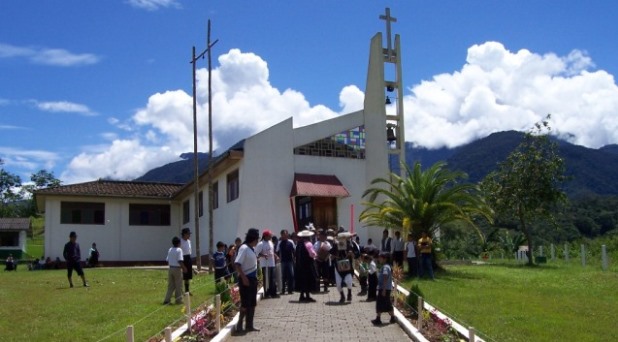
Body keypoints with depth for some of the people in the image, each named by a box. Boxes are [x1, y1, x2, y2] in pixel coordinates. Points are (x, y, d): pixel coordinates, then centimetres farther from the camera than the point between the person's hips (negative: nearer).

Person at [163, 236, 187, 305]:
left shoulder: (170, 250, 7)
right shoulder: (179, 250, -12)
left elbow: (167, 260, 10)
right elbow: (180, 261, -19)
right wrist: (184, 268, -9)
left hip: (170, 268, 6)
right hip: (177, 269, -6)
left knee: (170, 285, 12)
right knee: (178, 286, 6)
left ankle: (167, 300, 7)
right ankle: (178, 300, 11)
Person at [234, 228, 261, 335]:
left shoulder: (252, 249, 11)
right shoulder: (244, 248, -16)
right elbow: (237, 264, -22)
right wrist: (243, 278, -25)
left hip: (253, 278, 9)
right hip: (246, 279, -9)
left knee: (252, 303, 13)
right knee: (245, 303, -7)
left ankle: (249, 325, 21)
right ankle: (239, 326, 1)